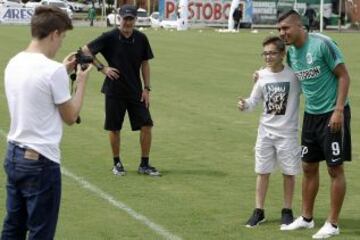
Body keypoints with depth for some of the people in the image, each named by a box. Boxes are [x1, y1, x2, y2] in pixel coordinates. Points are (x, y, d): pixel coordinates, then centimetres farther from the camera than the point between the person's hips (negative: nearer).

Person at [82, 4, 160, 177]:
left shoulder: (141, 39, 1)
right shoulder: (109, 38, -9)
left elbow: (145, 64, 9)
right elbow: (85, 50, -3)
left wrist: (146, 88, 3)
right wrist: (102, 68, -9)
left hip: (136, 91, 3)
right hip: (114, 91, -3)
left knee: (146, 125, -2)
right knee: (114, 128, 4)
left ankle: (144, 165, 9)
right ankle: (117, 163, 22)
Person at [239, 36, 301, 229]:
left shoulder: (294, 74, -12)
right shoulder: (262, 75, 0)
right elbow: (254, 101, 5)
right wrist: (245, 105, -13)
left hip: (287, 132, -3)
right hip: (266, 131, 3)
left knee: (289, 172, 7)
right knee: (262, 171, 9)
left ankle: (287, 211, 21)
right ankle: (259, 211, 18)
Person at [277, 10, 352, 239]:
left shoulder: (322, 44, -17)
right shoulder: (291, 52, 5)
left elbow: (344, 76, -13)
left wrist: (339, 110, -18)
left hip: (333, 113, -7)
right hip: (311, 114, 7)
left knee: (335, 168, 0)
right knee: (309, 167, 13)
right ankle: (306, 218, 25)